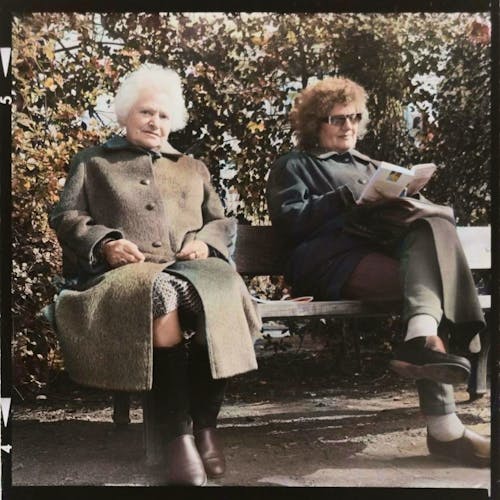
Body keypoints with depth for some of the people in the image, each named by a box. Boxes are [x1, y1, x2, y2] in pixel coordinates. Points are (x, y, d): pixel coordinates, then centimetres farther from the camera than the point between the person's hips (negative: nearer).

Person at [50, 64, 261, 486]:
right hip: (126, 268, -2)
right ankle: (176, 435, -37)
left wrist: (205, 242, 0)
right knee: (163, 293, -40)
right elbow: (65, 217, 13)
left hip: (190, 265, 3)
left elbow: (223, 222, 24)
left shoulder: (193, 169, 32)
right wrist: (104, 243, -7)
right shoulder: (93, 161, 25)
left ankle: (206, 425, -28)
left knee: (218, 289, -36)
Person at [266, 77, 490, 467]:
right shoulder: (294, 165, 20)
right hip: (333, 255, -5)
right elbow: (288, 220, 2)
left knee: (433, 226, -31)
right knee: (426, 281, -32)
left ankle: (421, 341, -51)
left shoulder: (371, 167, 37)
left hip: (384, 247, 5)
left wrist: (408, 201, 2)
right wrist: (342, 198, -8)